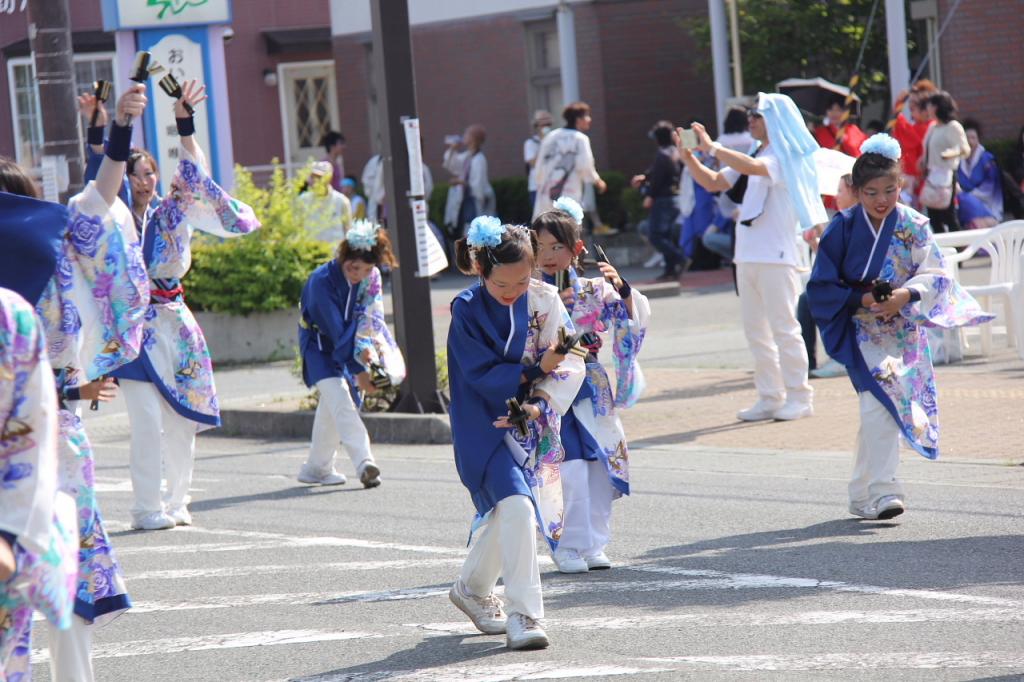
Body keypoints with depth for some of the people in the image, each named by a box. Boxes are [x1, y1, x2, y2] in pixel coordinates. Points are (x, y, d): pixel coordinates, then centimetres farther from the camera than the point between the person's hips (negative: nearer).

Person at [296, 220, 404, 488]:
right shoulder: (322, 280, -29)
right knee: (339, 397, -23)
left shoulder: (371, 278, -11)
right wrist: (358, 371, -29)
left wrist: (364, 348, -36)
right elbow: (336, 330, -29)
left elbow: (369, 319, -15)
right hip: (319, 343, -6)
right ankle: (364, 463, -36)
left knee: (330, 406, 12)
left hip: (345, 344, 6)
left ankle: (316, 468, 23)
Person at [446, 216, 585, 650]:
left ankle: (472, 588, 42)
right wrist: (537, 369, -25)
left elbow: (570, 361, -7)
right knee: (517, 506, -22)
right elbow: (482, 374, -16)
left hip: (530, 423, 5)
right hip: (484, 424, -5)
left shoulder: (543, 300, -4)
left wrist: (541, 405, -21)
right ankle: (523, 616, -21)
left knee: (506, 512, 16)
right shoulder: (467, 310, -12)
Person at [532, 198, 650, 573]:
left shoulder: (594, 290, 6)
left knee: (600, 470, 2)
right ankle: (569, 548, -4)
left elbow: (637, 320, 0)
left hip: (591, 392, 3)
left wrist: (621, 288, -16)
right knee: (571, 470, -13)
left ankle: (592, 545, 14)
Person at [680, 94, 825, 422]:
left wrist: (711, 147, -22)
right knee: (756, 331, 9)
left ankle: (799, 397, 0)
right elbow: (713, 182, 19)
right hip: (748, 256, 9)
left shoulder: (785, 158, -10)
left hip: (776, 257, -9)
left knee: (783, 328, -5)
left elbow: (751, 167, -29)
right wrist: (689, 157, 6)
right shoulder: (751, 158, 17)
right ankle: (770, 397, 15)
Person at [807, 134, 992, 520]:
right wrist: (860, 299, -19)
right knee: (879, 407, -17)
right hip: (863, 333, -3)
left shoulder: (913, 227, -3)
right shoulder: (843, 229, -7)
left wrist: (906, 294, -24)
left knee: (884, 413, 8)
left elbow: (935, 274, -6)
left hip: (905, 332, 3)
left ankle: (863, 495, 21)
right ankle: (880, 491, -18)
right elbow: (821, 286, -5)